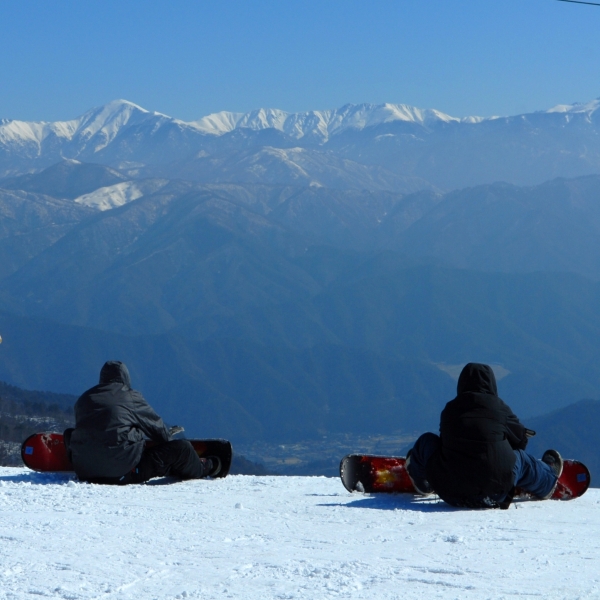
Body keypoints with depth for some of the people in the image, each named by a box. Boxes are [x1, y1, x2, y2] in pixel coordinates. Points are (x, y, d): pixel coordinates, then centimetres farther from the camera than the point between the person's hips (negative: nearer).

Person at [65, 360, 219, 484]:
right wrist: (170, 441, 32)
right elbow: (155, 425, 11)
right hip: (124, 473, -6)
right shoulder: (130, 397, 0)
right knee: (182, 448, 5)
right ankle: (201, 469, 37)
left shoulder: (83, 399, 13)